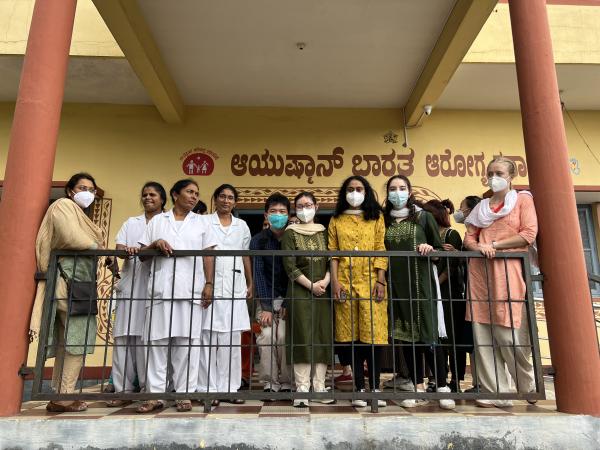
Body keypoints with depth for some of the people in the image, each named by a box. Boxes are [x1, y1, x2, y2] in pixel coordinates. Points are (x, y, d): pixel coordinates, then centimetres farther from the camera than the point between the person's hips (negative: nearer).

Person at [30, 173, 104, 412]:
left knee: (67, 342, 8)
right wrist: (98, 248, -3)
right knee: (78, 339, -8)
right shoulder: (64, 206, -1)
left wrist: (97, 251, 4)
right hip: (71, 282, -9)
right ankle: (65, 396, -3)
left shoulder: (79, 214, 27)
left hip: (77, 283, 9)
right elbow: (73, 238, -15)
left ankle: (59, 396, 13)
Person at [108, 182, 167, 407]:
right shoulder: (131, 223, 22)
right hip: (130, 284, 3)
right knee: (124, 336, -1)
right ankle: (123, 390, 4)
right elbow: (119, 248, 10)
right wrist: (127, 251, -14)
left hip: (154, 286, -3)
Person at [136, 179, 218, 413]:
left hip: (191, 289, 0)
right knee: (157, 340, -1)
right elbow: (142, 252, 13)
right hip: (161, 288, 1)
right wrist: (155, 244, -8)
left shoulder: (201, 222, 16)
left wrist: (209, 284, -3)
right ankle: (155, 394, 6)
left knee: (187, 342, -1)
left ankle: (184, 393, 6)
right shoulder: (157, 220, 15)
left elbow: (208, 255, 8)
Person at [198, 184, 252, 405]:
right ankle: (208, 389, 4)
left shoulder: (242, 226, 15)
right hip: (210, 285, -3)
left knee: (232, 340, 3)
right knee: (208, 338, -3)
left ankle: (228, 388, 9)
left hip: (235, 287, 3)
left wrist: (250, 283, 16)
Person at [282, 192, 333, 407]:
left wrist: (325, 281, -9)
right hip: (299, 291, -3)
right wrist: (311, 285, -12)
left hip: (323, 292, 3)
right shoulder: (290, 233, 3)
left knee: (323, 337, 2)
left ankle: (319, 386, 11)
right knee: (302, 338, -4)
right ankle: (302, 389, 2)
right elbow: (290, 266, -5)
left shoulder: (324, 232, 13)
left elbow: (332, 261, 8)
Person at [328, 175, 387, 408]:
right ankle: (359, 389, 10)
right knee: (352, 336, 2)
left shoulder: (376, 218, 12)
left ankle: (375, 388, 8)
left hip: (371, 283, -1)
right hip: (346, 284, 1)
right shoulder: (336, 220, 14)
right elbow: (332, 253, 7)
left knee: (373, 334, -3)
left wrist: (380, 281, -6)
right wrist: (335, 281, -4)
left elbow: (381, 250, 4)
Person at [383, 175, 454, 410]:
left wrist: (429, 249, -16)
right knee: (405, 335, 5)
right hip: (396, 285, 3)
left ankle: (442, 388, 7)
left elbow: (439, 250, 5)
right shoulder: (384, 221, 11)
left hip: (420, 283, -3)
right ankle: (419, 389, 15)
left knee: (427, 334, -5)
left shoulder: (424, 217, 4)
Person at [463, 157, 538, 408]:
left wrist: (494, 244, -7)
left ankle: (530, 390, 14)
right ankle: (496, 393, 4)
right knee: (482, 333, -2)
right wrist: (480, 248, -7)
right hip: (480, 270, 4)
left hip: (509, 270, -4)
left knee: (509, 334, -9)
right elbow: (469, 238, 14)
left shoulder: (523, 199, 10)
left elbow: (529, 234, -3)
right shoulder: (481, 207, 21)